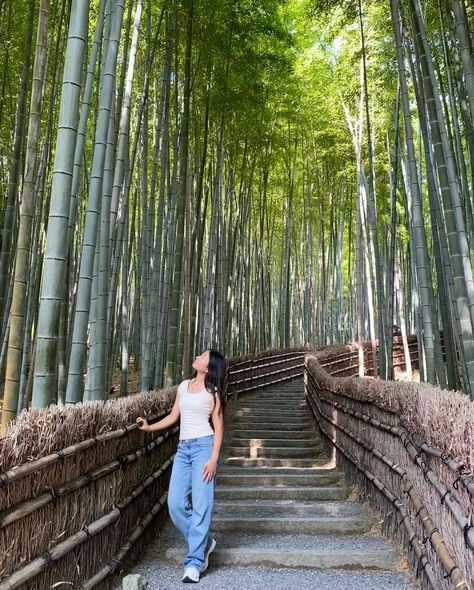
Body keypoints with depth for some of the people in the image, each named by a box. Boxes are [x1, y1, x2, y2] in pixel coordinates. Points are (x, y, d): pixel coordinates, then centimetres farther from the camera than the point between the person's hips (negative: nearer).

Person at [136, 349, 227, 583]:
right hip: (183, 448, 6)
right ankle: (203, 542, 23)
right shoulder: (184, 386, 12)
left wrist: (214, 458, -13)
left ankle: (194, 562, 6)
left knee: (200, 505, -4)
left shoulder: (213, 392, -2)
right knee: (176, 504, 2)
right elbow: (173, 416, 18)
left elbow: (218, 426, -5)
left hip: (203, 446, -5)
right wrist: (149, 427, 8)